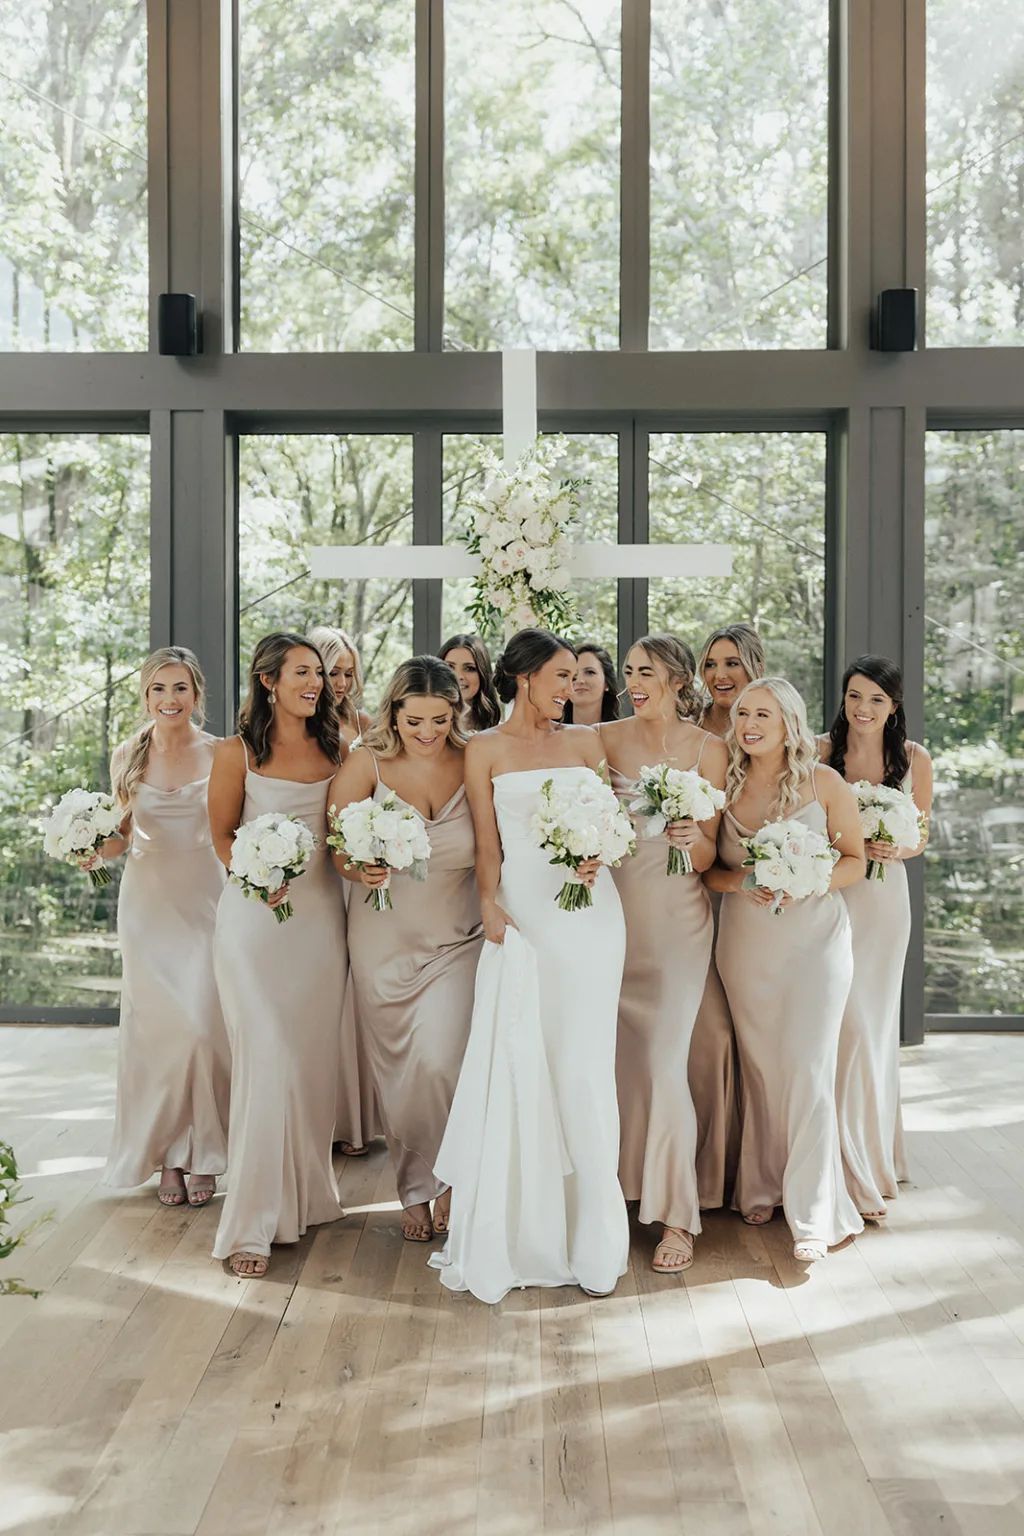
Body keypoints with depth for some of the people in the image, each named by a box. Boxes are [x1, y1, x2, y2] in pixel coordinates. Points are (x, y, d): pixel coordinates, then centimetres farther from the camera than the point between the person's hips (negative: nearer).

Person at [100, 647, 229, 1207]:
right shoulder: (128, 756, 5)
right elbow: (124, 834, 13)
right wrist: (97, 849, -8)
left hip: (206, 898, -2)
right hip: (147, 902, 2)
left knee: (204, 1023, -6)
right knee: (157, 1025, 3)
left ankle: (202, 1155, 11)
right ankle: (166, 1156, 17)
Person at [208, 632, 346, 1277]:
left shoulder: (335, 750, 8)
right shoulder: (237, 753, -2)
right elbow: (222, 835, 3)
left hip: (321, 914, 4)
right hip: (255, 915, -4)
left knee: (316, 1059, 9)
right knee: (267, 1060, -8)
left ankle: (307, 1192, 26)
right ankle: (253, 1219, 1)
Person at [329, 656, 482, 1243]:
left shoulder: (474, 763, -6)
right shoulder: (369, 764, -5)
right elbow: (337, 845, -6)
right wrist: (360, 870, -27)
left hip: (458, 936, -1)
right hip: (385, 936, 1)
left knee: (439, 1061, -13)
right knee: (398, 1068, 10)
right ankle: (416, 1189, 31)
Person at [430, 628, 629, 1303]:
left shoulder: (584, 740, 13)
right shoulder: (485, 749, 8)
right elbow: (487, 842, 4)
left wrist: (598, 856, -8)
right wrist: (490, 904, -12)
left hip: (589, 908, 1)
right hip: (522, 910, -1)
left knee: (583, 1063, 1)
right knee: (518, 1063, -2)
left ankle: (591, 1232, 14)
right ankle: (519, 1228, 11)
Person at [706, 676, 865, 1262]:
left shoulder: (825, 783, -4)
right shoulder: (725, 786, 2)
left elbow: (855, 862, 0)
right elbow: (709, 869, 5)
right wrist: (742, 881, -16)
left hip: (815, 941, -2)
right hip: (746, 944, 3)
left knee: (807, 1069, -6)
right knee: (759, 1065, 9)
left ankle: (814, 1213, 1)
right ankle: (763, 1187, 27)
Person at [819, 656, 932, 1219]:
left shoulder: (915, 760, 1)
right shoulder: (818, 752, -4)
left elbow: (920, 837, 9)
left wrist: (897, 850, -11)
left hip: (883, 898, 2)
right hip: (827, 894, -2)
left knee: (873, 1023, 10)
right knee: (844, 1022, -4)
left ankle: (871, 1154, 29)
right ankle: (853, 1170, 10)